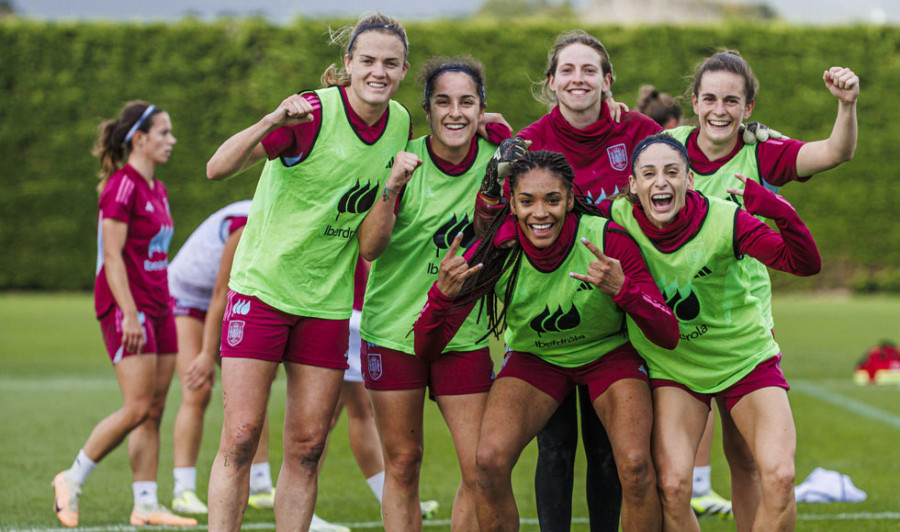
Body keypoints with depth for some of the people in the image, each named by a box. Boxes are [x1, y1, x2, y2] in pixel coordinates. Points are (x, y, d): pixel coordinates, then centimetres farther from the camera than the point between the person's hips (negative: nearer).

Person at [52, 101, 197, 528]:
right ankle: (72, 481, 3)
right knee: (137, 408, -12)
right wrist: (129, 313, -22)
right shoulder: (121, 186, -11)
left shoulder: (157, 190, 15)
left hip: (157, 308, 9)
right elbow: (112, 256, -16)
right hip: (126, 307, -9)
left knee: (154, 411, 5)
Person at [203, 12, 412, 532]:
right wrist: (272, 121, -40)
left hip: (328, 301, 5)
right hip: (263, 287, -4)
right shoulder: (311, 113, -15)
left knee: (308, 446, 4)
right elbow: (218, 168, -23)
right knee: (241, 437, -7)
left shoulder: (402, 123, 2)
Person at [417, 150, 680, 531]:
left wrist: (623, 289, -43)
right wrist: (442, 294, -41)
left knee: (635, 466, -25)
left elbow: (668, 336, -25)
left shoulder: (607, 240, -26)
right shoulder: (496, 252, -23)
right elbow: (426, 347, -20)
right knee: (489, 461, -23)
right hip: (534, 356, 1)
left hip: (608, 353, -1)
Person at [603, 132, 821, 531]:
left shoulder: (724, 220, -20)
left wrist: (781, 212, -39)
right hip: (672, 368, 1)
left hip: (745, 359, -1)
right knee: (672, 486, -17)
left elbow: (805, 264, -23)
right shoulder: (620, 217, -14)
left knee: (778, 476, -15)